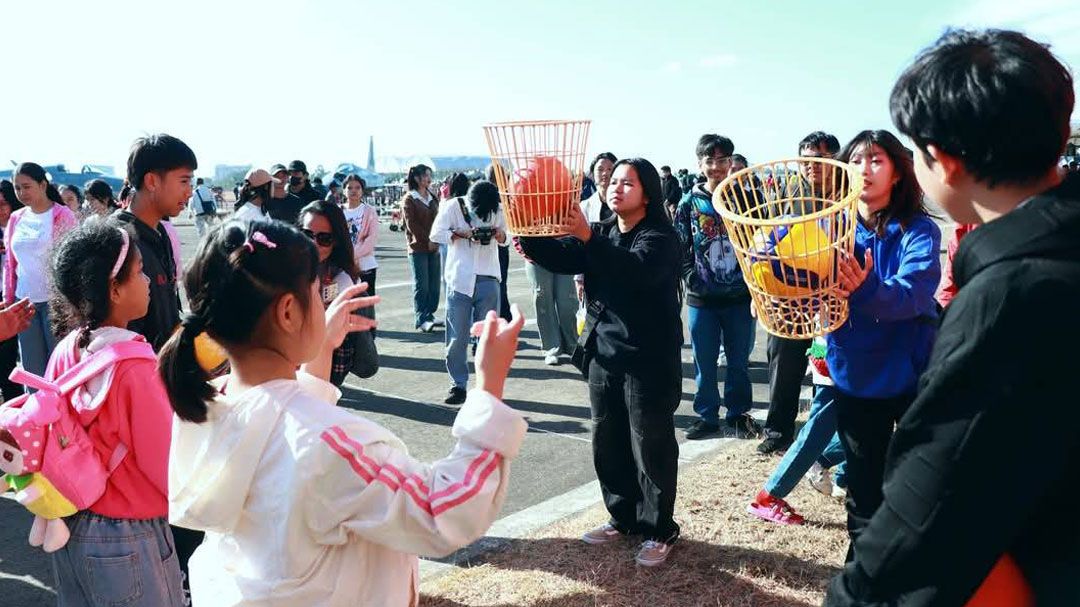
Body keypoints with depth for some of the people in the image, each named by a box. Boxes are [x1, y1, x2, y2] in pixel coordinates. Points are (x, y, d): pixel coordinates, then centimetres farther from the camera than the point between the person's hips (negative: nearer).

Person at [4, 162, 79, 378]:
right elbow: (10, 263, 16)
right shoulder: (15, 219, 11)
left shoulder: (63, 216, -4)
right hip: (24, 301, 5)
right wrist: (8, 300, 12)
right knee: (32, 369, 9)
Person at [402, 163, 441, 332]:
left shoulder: (432, 198, 17)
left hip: (433, 247, 6)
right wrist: (427, 240, -12)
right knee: (421, 285, -6)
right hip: (418, 247, -6)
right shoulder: (409, 199, -2)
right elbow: (411, 224, -8)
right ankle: (421, 319, -3)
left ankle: (430, 315, 14)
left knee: (435, 284, 4)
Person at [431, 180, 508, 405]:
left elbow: (505, 239, 12)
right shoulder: (454, 206, -4)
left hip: (488, 279, 2)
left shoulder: (498, 210, 2)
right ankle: (458, 384, 13)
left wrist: (500, 235, -11)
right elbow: (436, 233, -6)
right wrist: (463, 234, -18)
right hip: (459, 279, -1)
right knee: (457, 337, 2)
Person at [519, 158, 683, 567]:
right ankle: (623, 517, 31)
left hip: (649, 361, -6)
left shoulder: (661, 237, -10)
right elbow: (562, 257, -5)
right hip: (603, 355, 7)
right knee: (608, 443, 14)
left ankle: (659, 530, 17)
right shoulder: (601, 234, 11)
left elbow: (637, 271, -30)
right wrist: (528, 237, -24)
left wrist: (588, 237, -40)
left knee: (651, 446, 2)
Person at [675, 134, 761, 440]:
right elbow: (680, 248, 2)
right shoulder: (689, 204, 1)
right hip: (701, 299, 0)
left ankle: (738, 413, 27)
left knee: (739, 361, 11)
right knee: (704, 363, 9)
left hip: (740, 296, 0)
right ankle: (707, 415, 23)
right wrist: (693, 280, -7)